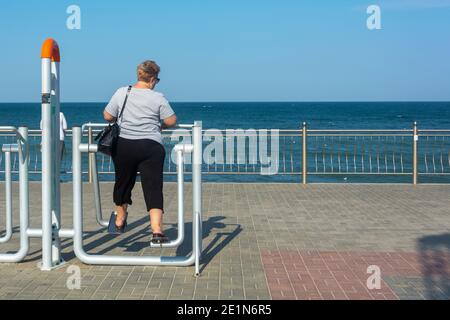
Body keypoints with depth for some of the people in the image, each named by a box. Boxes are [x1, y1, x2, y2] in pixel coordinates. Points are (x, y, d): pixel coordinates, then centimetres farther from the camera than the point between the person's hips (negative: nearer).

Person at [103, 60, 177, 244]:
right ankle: (157, 230, -17)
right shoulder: (157, 98, -3)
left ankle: (119, 221, 40)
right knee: (153, 188, -4)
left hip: (123, 146, 3)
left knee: (123, 182, 21)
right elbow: (171, 121, 0)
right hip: (151, 147, -2)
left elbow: (107, 116, 7)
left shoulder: (122, 93, 2)